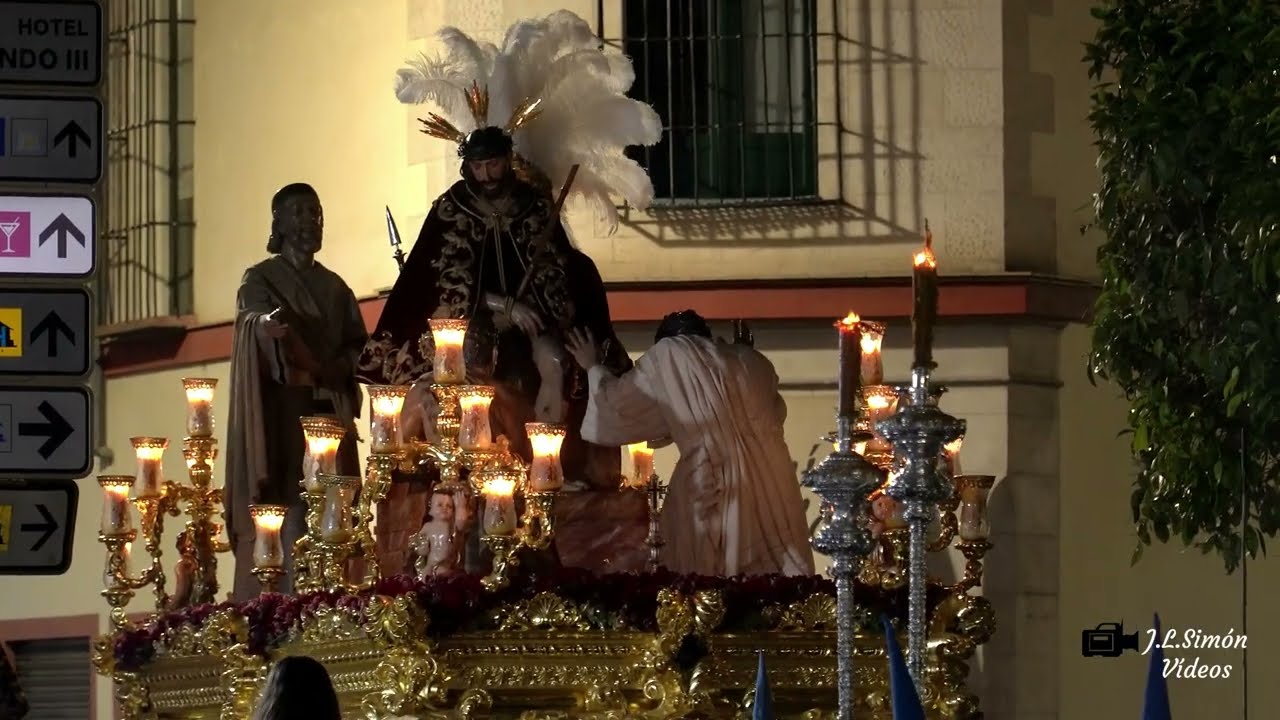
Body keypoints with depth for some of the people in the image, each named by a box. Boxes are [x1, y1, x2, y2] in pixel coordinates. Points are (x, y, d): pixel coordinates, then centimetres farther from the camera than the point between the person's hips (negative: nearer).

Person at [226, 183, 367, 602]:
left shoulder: (335, 288, 18)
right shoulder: (260, 280, 1)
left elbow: (358, 346, 15)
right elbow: (256, 321, -20)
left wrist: (341, 367, -8)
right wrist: (269, 327, -44)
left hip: (329, 414, 5)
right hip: (281, 414, -5)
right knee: (282, 516, -13)